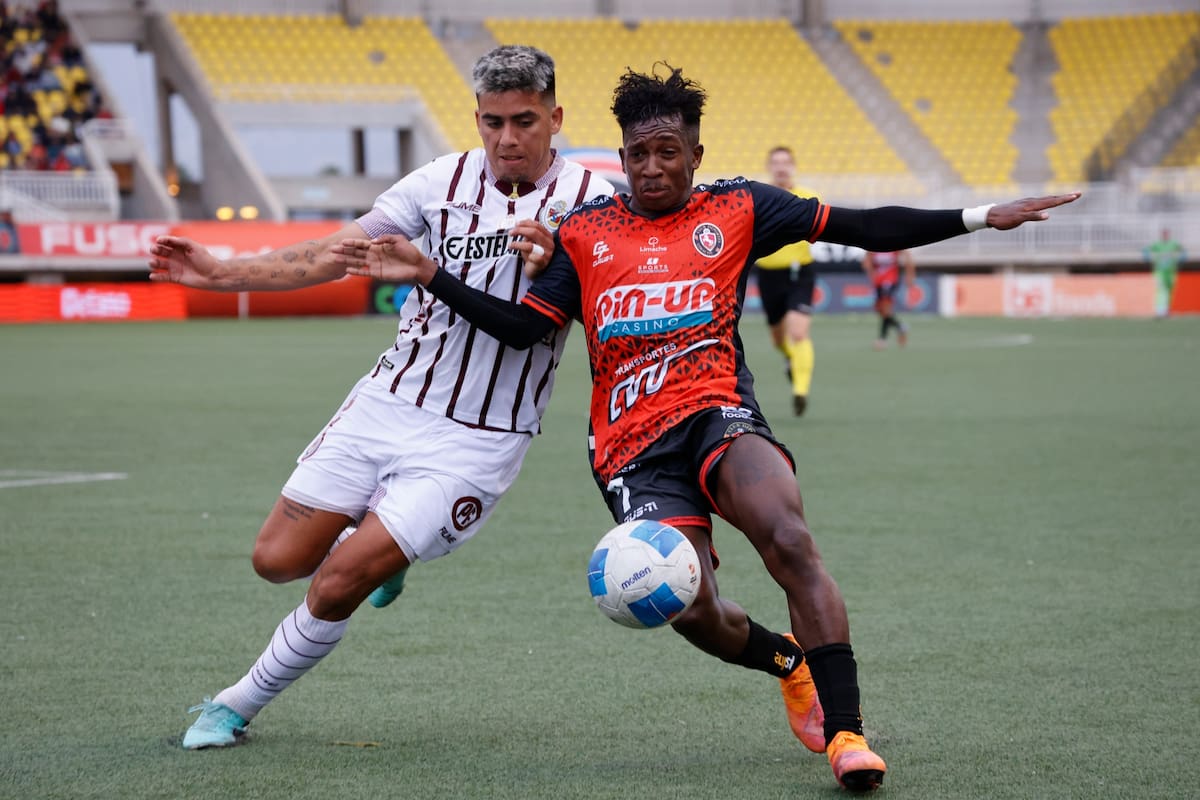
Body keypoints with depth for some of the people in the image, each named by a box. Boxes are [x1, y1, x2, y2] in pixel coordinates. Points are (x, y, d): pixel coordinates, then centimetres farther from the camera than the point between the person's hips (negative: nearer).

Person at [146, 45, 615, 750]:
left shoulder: (590, 200, -7)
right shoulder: (443, 180, 3)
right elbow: (331, 256, 7)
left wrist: (550, 270, -33)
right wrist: (221, 273, -1)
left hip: (477, 441, -4)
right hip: (389, 402, 4)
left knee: (338, 585, -12)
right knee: (279, 558, 0)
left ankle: (240, 704, 10)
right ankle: (381, 548, 31)